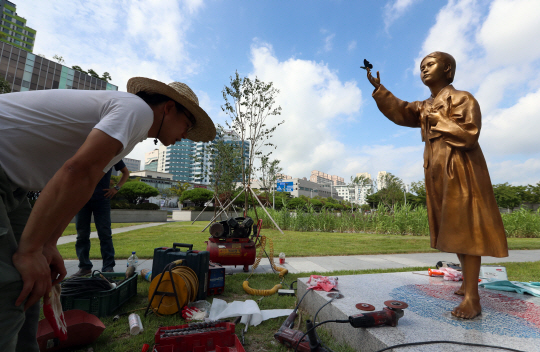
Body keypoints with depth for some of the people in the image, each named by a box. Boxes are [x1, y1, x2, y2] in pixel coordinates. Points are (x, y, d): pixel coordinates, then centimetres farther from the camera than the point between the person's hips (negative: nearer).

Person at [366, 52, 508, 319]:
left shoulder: (462, 98, -4)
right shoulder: (425, 107, 20)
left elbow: (469, 135, -15)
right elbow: (399, 111, 5)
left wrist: (437, 121, -11)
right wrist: (378, 88, -2)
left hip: (460, 172, -8)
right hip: (437, 173, 8)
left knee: (465, 229, -9)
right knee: (452, 230, 12)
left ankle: (472, 297, -5)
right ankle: (468, 282, 26)